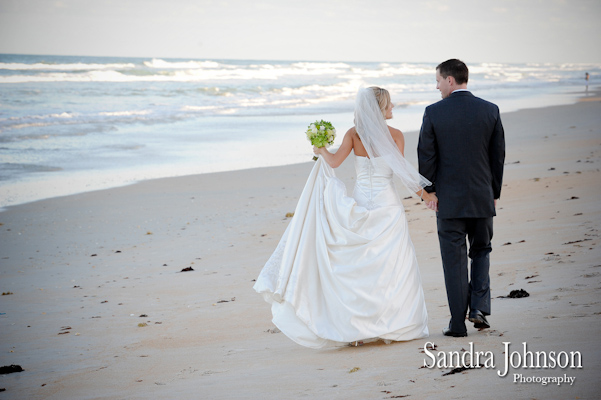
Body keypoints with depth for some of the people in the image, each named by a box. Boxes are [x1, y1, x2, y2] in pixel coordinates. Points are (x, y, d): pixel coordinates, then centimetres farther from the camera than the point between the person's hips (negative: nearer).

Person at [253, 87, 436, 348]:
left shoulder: (354, 134, 0)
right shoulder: (395, 135, -4)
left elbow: (334, 161, -10)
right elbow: (403, 172, -7)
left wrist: (321, 151, 11)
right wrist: (425, 194, 1)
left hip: (361, 204, 2)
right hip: (386, 204, -2)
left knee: (357, 264, 7)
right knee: (392, 264, 5)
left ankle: (356, 327, 5)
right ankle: (393, 325, 3)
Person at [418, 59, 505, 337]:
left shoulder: (433, 113, -9)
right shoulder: (490, 111, -2)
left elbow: (426, 157, -6)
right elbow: (498, 155, 4)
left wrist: (429, 190, 8)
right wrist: (494, 192, 14)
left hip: (449, 199, -2)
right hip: (482, 198, 2)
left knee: (454, 260, 5)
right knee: (481, 251, 21)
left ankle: (458, 324, 7)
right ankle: (479, 306, 5)